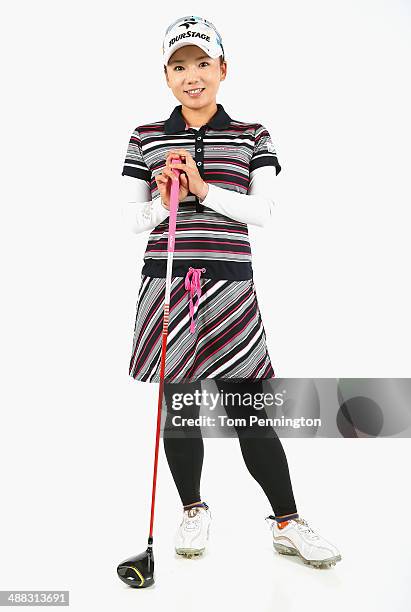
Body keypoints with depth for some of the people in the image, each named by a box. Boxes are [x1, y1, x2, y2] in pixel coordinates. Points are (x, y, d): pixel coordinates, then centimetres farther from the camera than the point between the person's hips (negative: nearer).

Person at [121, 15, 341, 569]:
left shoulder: (252, 137, 8)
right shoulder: (146, 139, 10)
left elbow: (263, 211, -3)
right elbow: (132, 218, 8)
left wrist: (203, 189, -13)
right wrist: (165, 202, -12)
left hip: (230, 288, -1)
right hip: (166, 286, 2)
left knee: (251, 413, 1)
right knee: (180, 410, 9)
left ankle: (287, 524, 18)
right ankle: (194, 512, 30)